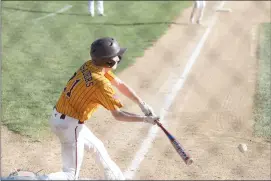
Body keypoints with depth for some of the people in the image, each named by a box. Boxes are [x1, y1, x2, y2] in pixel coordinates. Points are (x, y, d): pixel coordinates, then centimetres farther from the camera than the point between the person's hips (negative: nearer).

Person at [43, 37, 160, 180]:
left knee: (97, 147, 27)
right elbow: (117, 115, -17)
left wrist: (142, 104, 6)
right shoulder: (101, 84, -25)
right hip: (69, 125, -9)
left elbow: (119, 84, 8)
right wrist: (145, 119, -8)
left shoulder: (89, 66, 0)